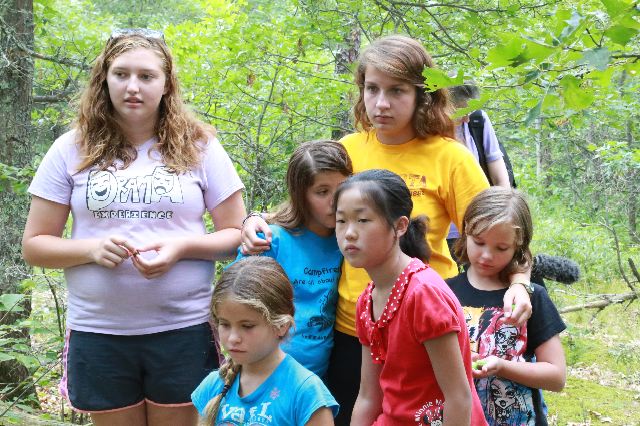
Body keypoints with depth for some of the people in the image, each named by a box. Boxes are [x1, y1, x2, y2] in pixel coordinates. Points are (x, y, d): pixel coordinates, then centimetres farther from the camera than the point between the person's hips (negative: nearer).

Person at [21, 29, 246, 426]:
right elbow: (35, 244, 2)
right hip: (98, 335, 1)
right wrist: (91, 249, -17)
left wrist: (181, 247, -16)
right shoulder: (72, 150, 1)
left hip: (184, 331, -1)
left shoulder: (199, 147, 0)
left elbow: (237, 235, 2)